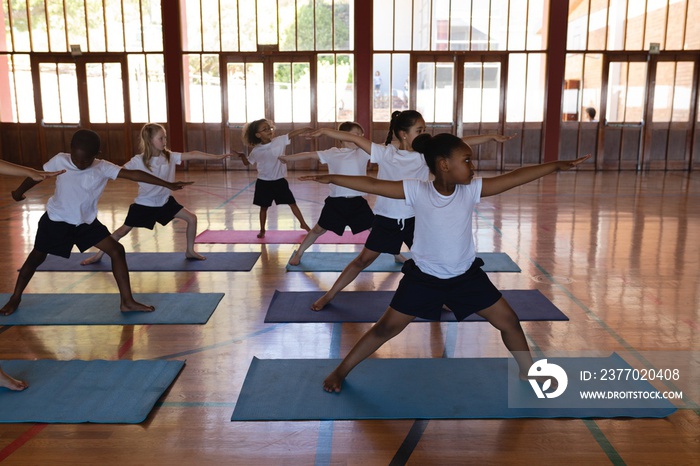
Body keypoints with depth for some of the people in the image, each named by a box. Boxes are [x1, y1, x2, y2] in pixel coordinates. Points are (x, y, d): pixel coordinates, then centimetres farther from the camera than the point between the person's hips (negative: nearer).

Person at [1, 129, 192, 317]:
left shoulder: (103, 168, -16)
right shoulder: (59, 161, -18)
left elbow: (133, 174, -25)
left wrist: (168, 184, -30)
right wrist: (19, 191, 15)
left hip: (86, 222, 2)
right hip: (56, 220, -1)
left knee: (117, 250, -9)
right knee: (36, 257, 11)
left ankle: (127, 301, -4)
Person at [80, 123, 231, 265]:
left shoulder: (170, 157, -10)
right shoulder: (138, 161, -18)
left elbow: (192, 155, -14)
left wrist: (217, 157, -17)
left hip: (165, 201, 4)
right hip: (144, 204, -3)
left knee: (192, 219, -4)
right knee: (123, 230, 4)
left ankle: (189, 251, 15)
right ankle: (99, 255, 23)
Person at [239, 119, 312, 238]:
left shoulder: (280, 141, -9)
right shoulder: (256, 150, -5)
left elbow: (293, 133, -19)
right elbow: (247, 163, 10)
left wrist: (309, 129, -32)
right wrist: (242, 156, -11)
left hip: (279, 181, 0)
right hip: (263, 183, 0)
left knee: (292, 203, 8)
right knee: (264, 207, 12)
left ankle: (303, 224, 24)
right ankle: (262, 230, 27)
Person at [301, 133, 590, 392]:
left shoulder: (471, 190, -11)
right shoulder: (417, 191, -18)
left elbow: (514, 178, -14)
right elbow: (373, 185, -20)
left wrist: (556, 166, -18)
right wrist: (331, 178, -24)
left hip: (466, 275, 3)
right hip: (424, 276, -3)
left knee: (508, 321, 7)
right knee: (386, 328, 3)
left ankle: (529, 374, 31)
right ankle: (340, 372, 20)